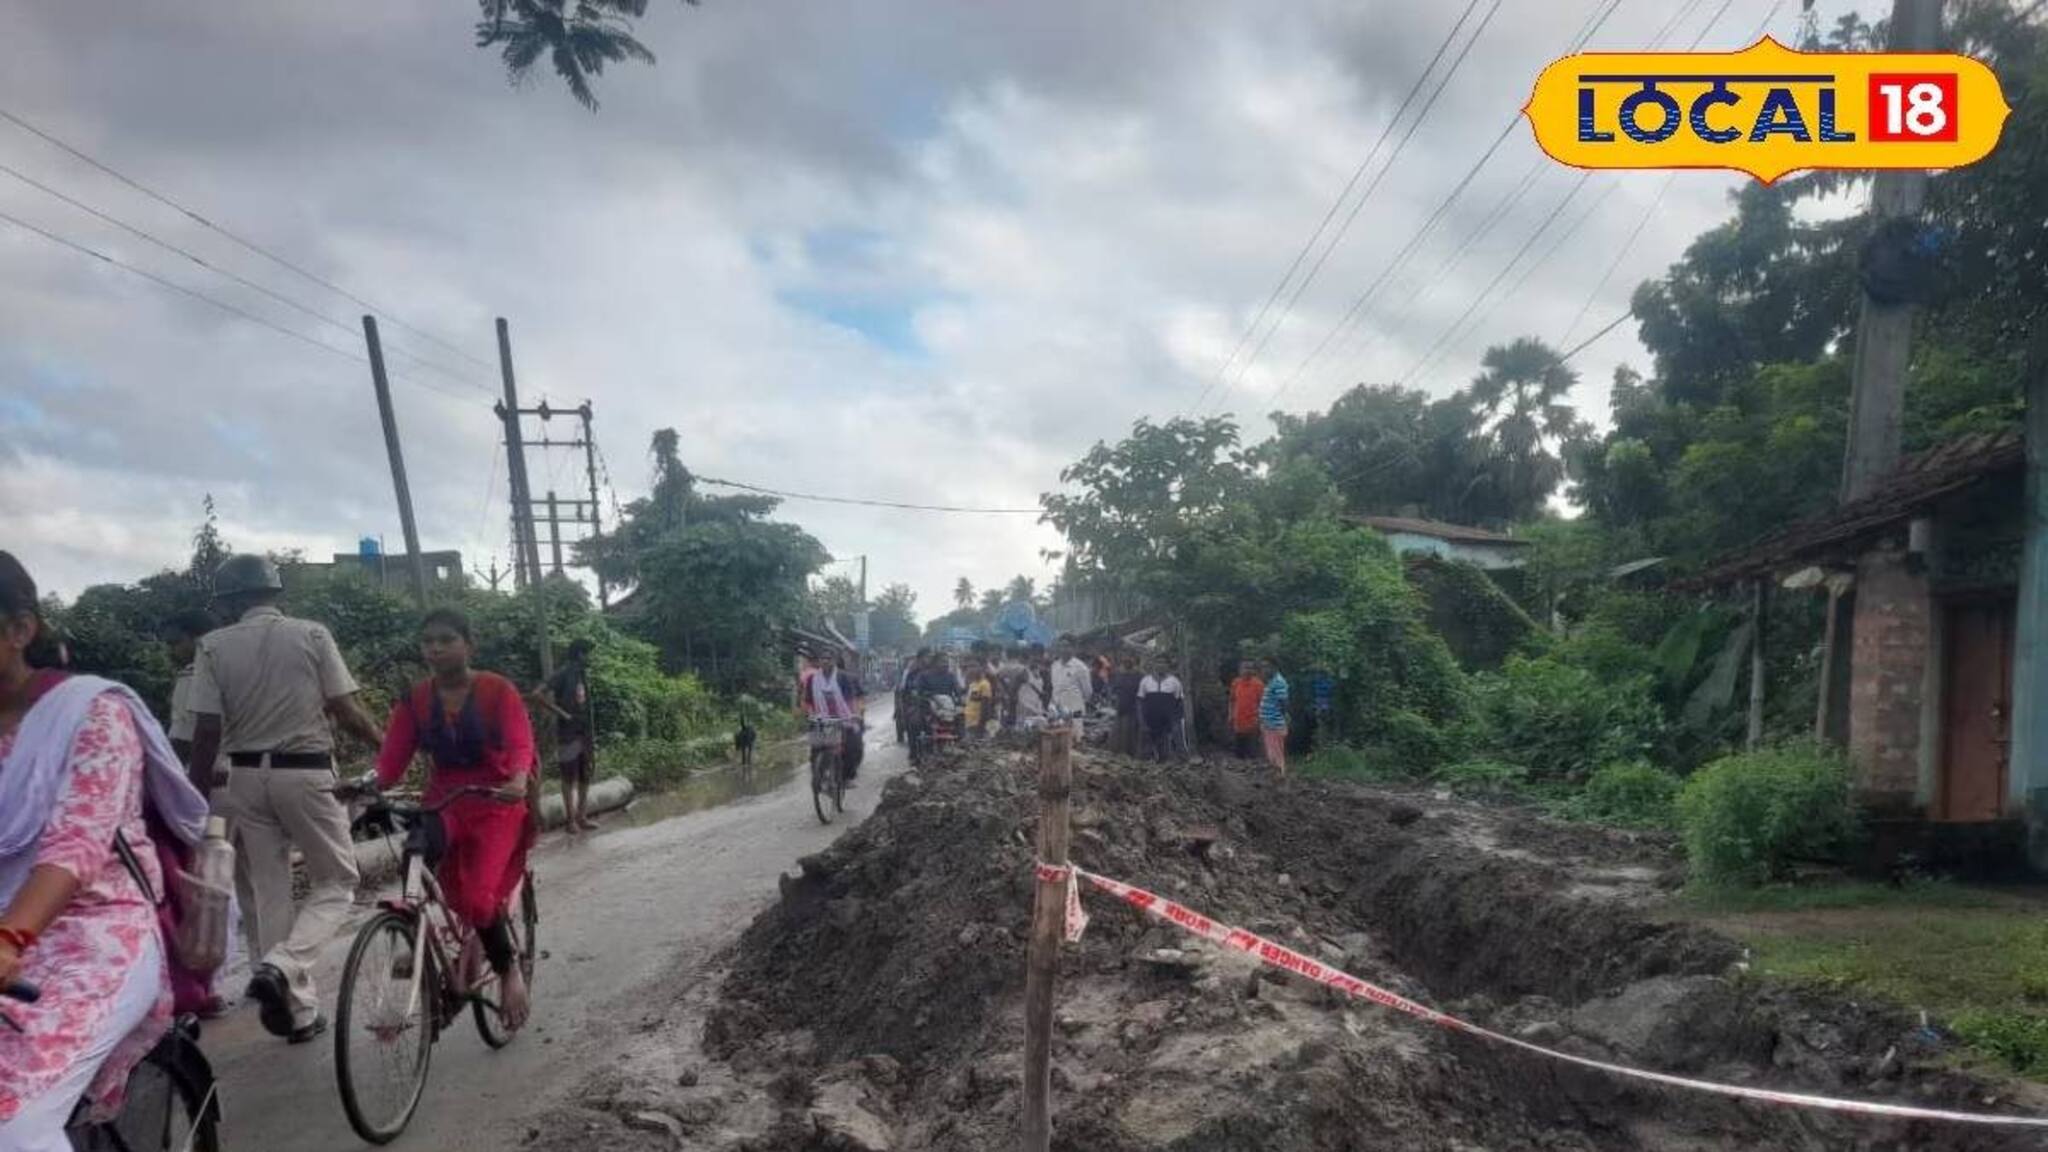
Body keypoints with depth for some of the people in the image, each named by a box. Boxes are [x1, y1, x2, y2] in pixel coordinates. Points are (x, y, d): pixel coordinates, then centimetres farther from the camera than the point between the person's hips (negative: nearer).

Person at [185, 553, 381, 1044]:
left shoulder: (214, 646, 0)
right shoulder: (311, 634, -4)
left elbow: (206, 732, -4)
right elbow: (345, 711, -6)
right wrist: (385, 742, 11)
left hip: (247, 775, 3)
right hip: (305, 772, -3)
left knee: (270, 891, 12)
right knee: (337, 883, 10)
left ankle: (299, 1009, 16)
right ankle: (280, 967, -14)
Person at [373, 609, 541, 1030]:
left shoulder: (498, 690, -8)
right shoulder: (415, 700, 2)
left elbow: (521, 745, -20)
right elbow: (392, 760, -4)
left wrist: (519, 783, -41)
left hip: (496, 807, -3)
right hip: (444, 805, 3)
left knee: (480, 900, -19)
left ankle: (509, 970, 9)